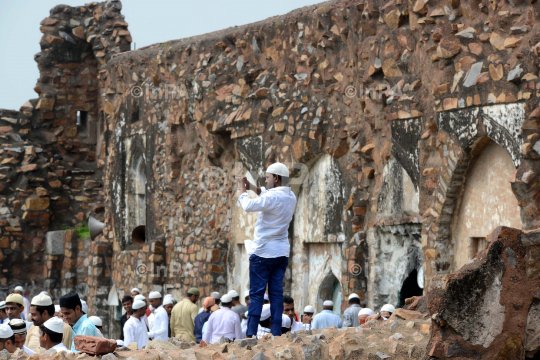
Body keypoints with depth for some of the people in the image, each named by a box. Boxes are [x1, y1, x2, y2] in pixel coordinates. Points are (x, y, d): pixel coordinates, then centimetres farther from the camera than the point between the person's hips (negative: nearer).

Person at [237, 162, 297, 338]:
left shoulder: (273, 197, -17)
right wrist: (251, 187, 16)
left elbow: (249, 206, -16)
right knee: (276, 293, 5)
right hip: (282, 252, 7)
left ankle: (251, 333, -9)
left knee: (256, 294, -5)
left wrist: (242, 191, 0)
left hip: (263, 252, -7)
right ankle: (276, 333, 1)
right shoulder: (291, 197, 10)